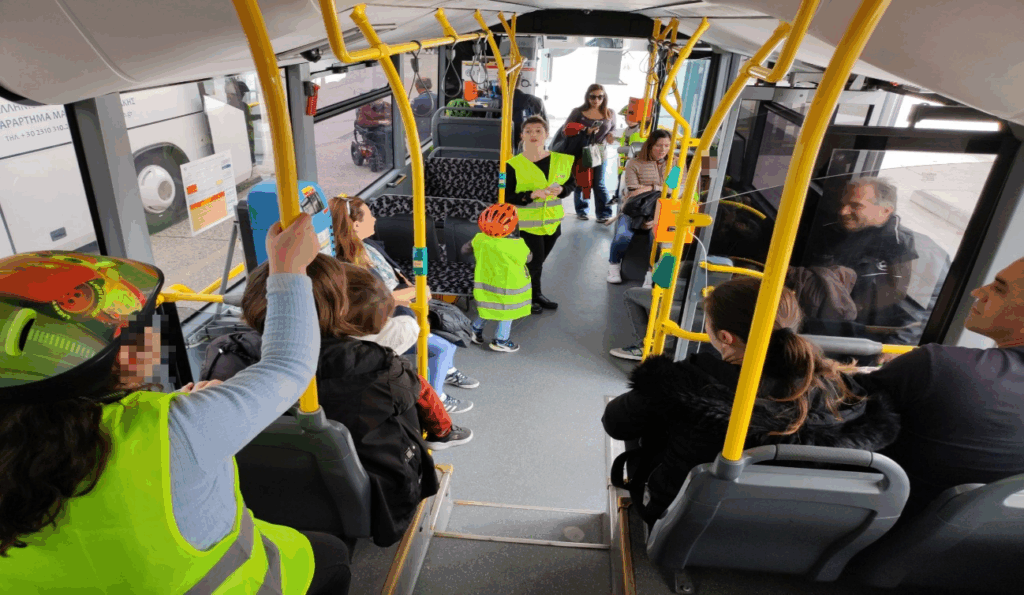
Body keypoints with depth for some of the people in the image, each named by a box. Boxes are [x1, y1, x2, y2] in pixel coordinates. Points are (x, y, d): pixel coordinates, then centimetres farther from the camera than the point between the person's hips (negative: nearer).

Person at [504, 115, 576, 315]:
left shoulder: (561, 160, -1)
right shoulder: (514, 165, -13)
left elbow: (571, 184, 10)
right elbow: (506, 197, -13)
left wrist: (561, 190, -14)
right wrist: (532, 195, -27)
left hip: (552, 221, 4)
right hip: (527, 223, -4)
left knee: (538, 261, 17)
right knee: (533, 262, 1)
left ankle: (536, 294, 37)